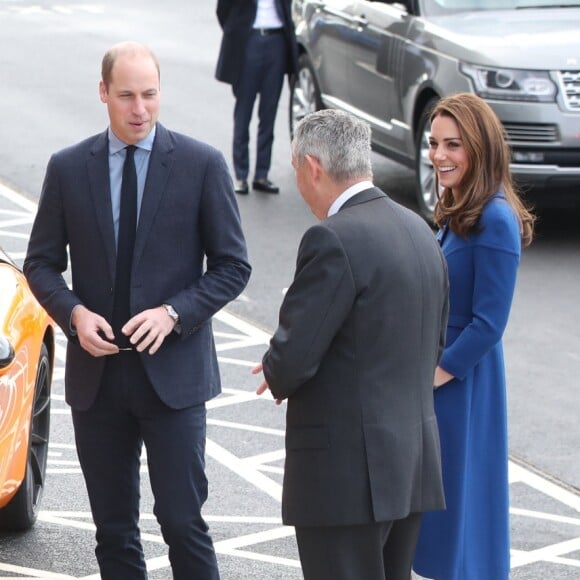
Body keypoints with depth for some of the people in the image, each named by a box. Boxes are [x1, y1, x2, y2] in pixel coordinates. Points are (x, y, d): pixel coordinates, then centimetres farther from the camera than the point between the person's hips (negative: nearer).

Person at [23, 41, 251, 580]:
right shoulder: (68, 168, 3)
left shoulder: (202, 164, -3)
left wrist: (173, 313, -15)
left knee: (182, 520, -4)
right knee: (113, 529, 10)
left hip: (173, 372, -2)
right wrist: (74, 313, -11)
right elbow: (41, 262, 9)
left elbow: (232, 266, 0)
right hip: (96, 373, 3)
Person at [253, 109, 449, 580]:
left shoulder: (334, 240, -18)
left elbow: (292, 360, -20)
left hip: (347, 471, -9)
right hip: (414, 464, 9)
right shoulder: (419, 231, 9)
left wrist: (277, 378, 4)